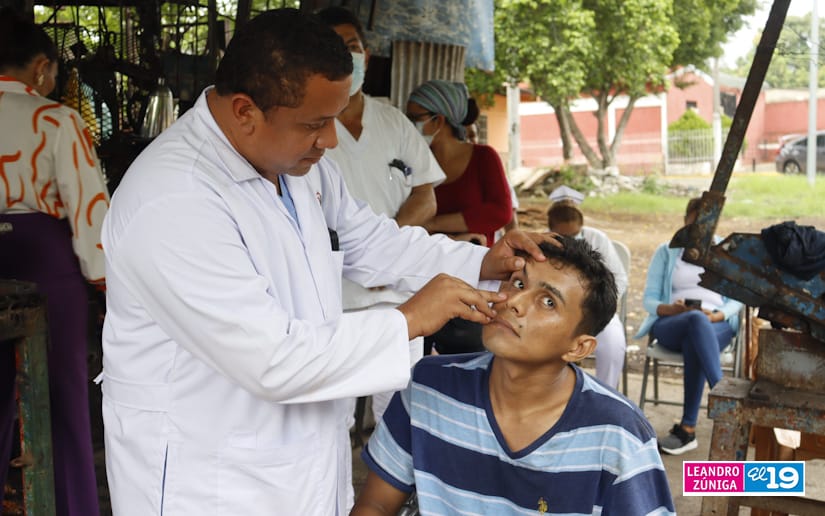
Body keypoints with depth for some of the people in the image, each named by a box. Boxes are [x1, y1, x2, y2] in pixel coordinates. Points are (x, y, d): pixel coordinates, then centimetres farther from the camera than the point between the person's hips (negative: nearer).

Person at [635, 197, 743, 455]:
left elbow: (737, 299, 11)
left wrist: (717, 315, -13)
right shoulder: (666, 252, 15)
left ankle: (688, 429, -42)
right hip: (670, 325, 0)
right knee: (696, 320, -41)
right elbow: (649, 299, 7)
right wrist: (673, 309, -16)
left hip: (716, 325, 1)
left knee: (693, 344, -40)